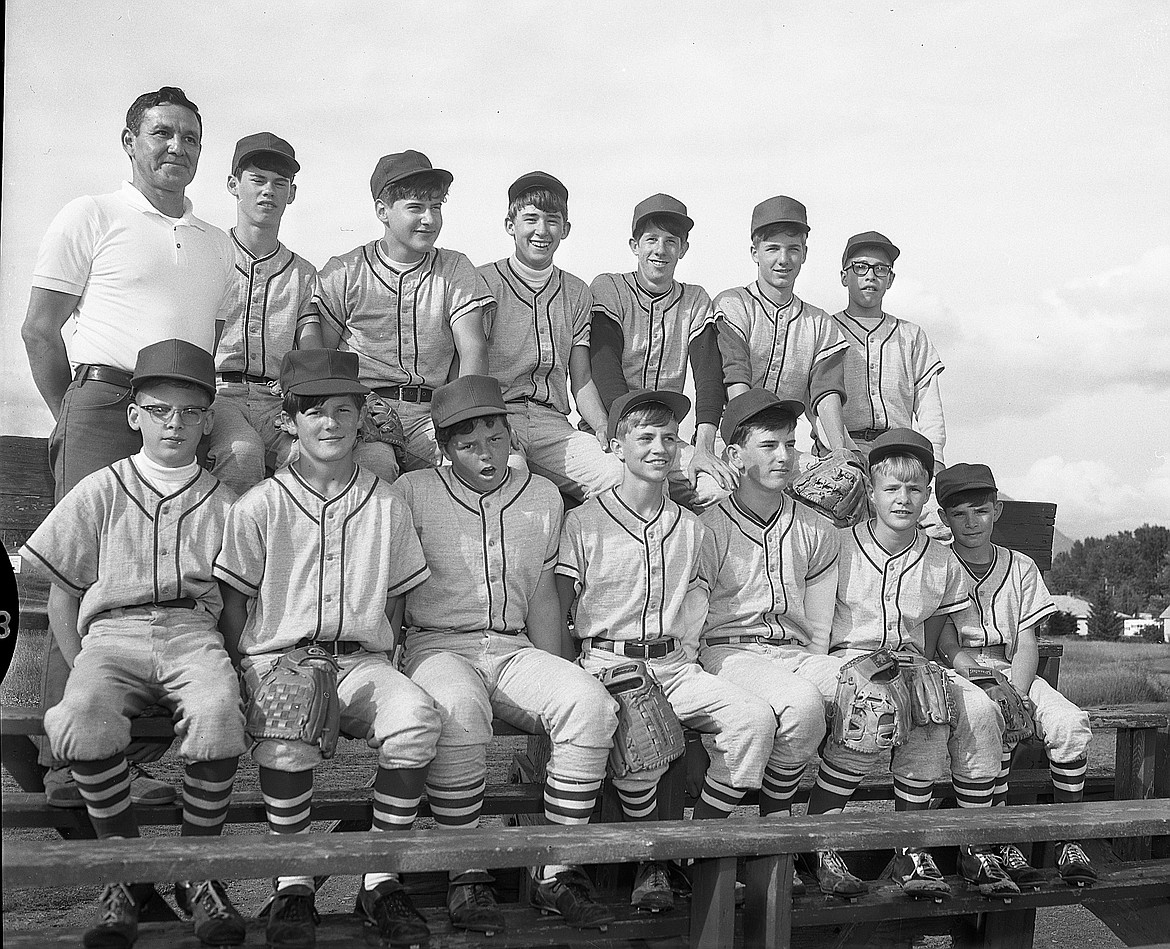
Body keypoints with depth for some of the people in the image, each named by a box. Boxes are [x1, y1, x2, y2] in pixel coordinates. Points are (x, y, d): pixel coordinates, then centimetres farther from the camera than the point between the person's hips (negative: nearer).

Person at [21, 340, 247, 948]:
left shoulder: (223, 503, 14)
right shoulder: (100, 493, 13)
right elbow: (63, 595, 14)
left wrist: (221, 661, 2)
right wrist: (79, 668, 4)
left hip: (193, 633, 0)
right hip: (112, 632, 0)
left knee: (217, 722, -35)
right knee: (83, 724, -34)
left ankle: (197, 873, -12)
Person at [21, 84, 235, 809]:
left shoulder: (217, 246, 21)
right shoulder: (90, 218, 6)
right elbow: (40, 329, 4)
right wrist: (73, 416, 3)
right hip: (104, 405, -5)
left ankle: (128, 757, 8)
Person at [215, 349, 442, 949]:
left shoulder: (387, 507, 12)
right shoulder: (259, 506, 6)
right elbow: (232, 603, 7)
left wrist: (380, 670, 3)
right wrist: (245, 678, -5)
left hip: (363, 658, 2)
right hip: (276, 655, -2)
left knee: (416, 717, -30)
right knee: (286, 730, -36)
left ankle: (381, 883, -17)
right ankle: (292, 888, -18)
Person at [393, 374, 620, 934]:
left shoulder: (542, 497, 15)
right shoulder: (413, 492, 4)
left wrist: (552, 676, 6)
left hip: (514, 650, 4)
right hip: (437, 644, -3)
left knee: (590, 703, -26)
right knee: (460, 710, -39)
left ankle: (557, 874, -16)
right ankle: (466, 878, -24)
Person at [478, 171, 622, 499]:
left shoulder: (577, 293, 19)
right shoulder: (484, 282, 4)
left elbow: (582, 380, 16)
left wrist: (604, 429, -4)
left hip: (552, 423, 4)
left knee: (622, 477, -23)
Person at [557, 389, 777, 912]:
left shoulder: (690, 527, 16)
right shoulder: (584, 522, 4)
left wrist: (685, 664, 6)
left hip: (676, 666, 4)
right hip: (608, 663, -4)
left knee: (755, 718, -22)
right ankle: (652, 861, -12)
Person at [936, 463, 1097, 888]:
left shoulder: (1020, 567, 10)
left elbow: (1026, 648, 4)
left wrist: (1012, 694, -14)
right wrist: (954, 655, -24)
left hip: (1011, 673, 3)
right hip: (956, 676, -3)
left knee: (1070, 722, -24)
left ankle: (1069, 840, -12)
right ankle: (1001, 843, -25)